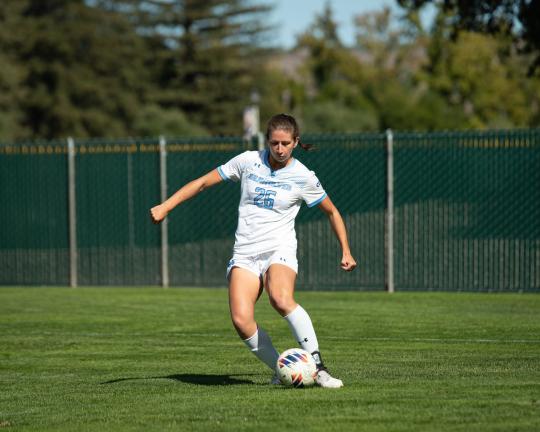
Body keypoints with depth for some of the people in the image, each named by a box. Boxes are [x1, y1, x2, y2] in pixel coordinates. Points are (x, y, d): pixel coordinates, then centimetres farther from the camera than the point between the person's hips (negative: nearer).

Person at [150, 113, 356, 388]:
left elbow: (332, 212, 16)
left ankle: (317, 366, -29)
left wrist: (346, 251, 13)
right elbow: (204, 182, 10)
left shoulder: (303, 178, 0)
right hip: (244, 255, 2)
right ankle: (281, 371, -5)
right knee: (241, 320, -23)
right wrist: (166, 206, 5)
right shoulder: (249, 161, 3)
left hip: (279, 251, -2)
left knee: (281, 299, -36)